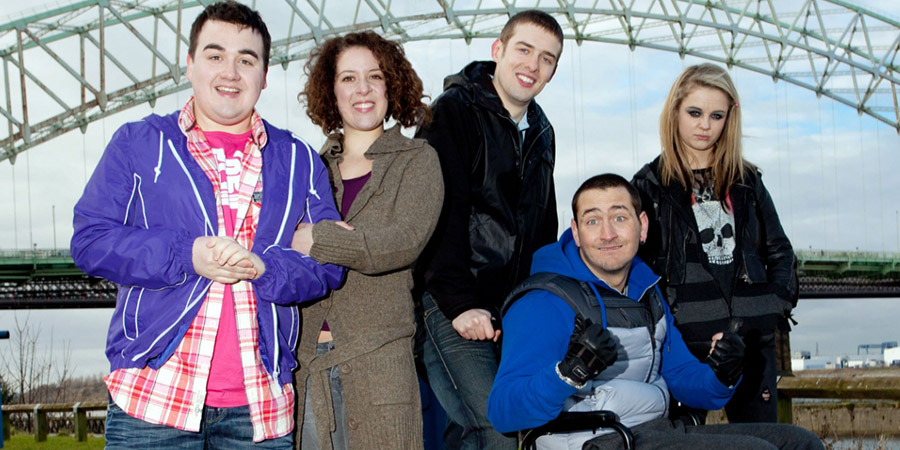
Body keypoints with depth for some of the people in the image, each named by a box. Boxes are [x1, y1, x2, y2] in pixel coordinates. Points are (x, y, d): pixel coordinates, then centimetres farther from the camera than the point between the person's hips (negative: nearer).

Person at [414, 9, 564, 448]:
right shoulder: (455, 110, -5)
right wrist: (459, 303, -20)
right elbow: (442, 213, -14)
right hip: (454, 309, -7)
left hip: (515, 312, 7)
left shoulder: (542, 133, 18)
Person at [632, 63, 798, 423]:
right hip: (687, 339, -3)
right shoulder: (650, 184, 4)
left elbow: (779, 250, 18)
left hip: (754, 338, 4)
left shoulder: (746, 180, 15)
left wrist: (778, 302, 5)